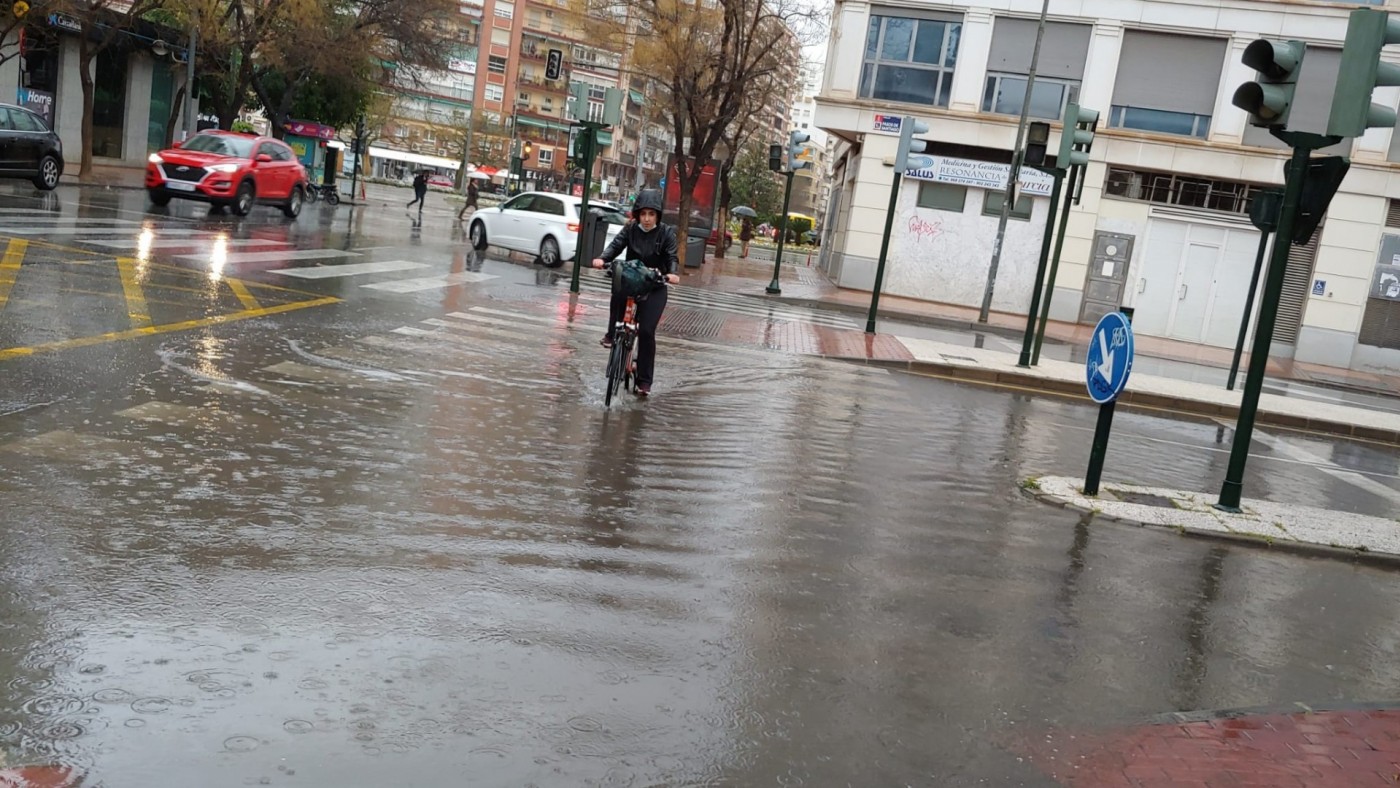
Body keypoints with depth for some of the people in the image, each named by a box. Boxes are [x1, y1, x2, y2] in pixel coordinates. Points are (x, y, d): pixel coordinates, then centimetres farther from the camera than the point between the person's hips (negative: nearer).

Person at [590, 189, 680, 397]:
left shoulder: (666, 233, -6)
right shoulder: (630, 229, -1)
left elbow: (672, 257, -12)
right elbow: (616, 245, -13)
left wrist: (672, 273, -34)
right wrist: (602, 259, -33)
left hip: (654, 287, -2)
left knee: (646, 331, -13)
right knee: (618, 289, -33)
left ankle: (644, 380, -2)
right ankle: (613, 333, -11)